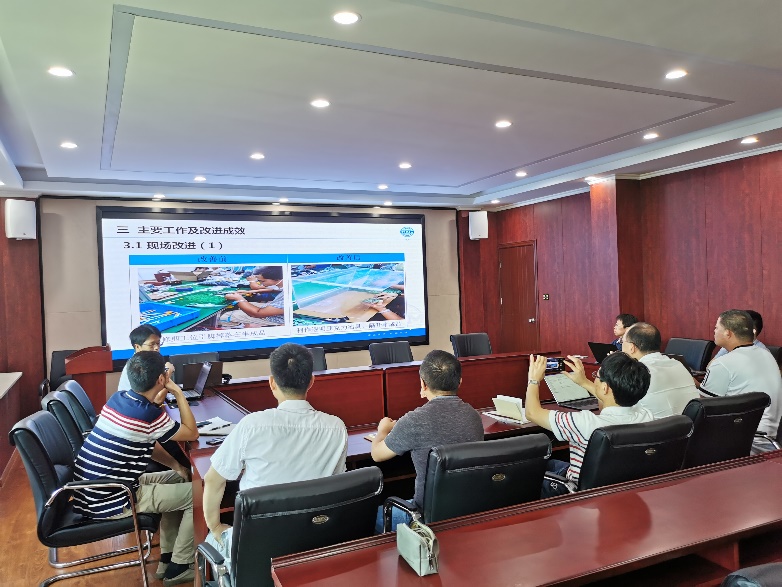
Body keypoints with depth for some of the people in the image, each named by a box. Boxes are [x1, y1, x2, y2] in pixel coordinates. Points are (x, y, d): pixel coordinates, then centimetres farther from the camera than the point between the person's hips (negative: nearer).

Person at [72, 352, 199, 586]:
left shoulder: (118, 398, 2)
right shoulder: (149, 416, -23)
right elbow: (192, 433, -7)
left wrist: (175, 465, 9)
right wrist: (178, 392, -5)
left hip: (92, 493, 8)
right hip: (109, 503, -8)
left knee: (176, 480, 21)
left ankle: (166, 559, 29)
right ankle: (179, 567, 14)